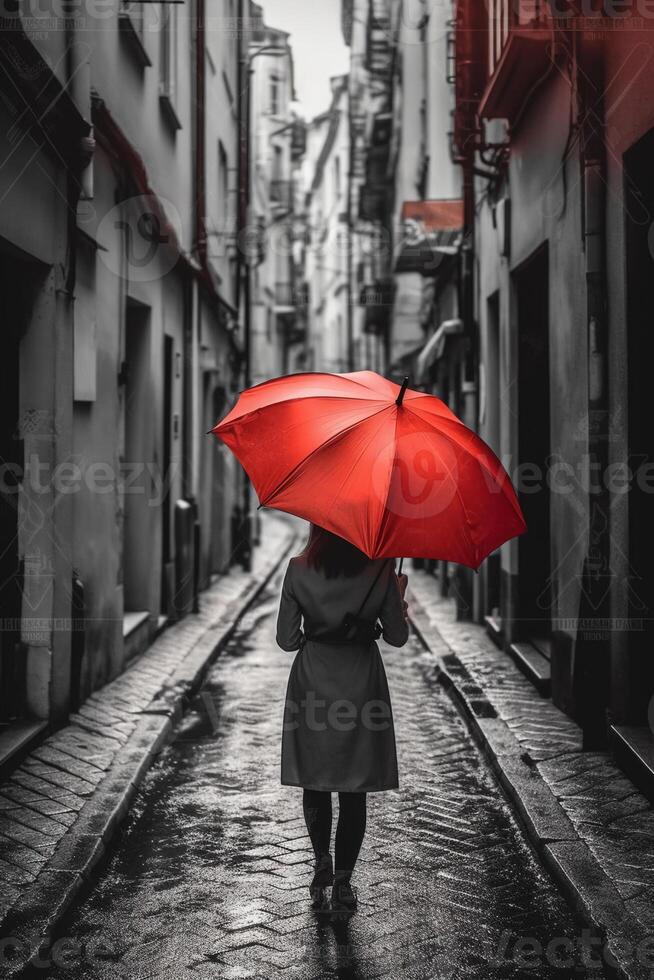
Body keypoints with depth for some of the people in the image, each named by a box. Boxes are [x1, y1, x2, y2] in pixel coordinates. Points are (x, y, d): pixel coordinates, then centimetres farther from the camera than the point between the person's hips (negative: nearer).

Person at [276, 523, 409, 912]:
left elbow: (287, 640, -6)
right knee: (355, 787, 10)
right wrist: (399, 596, 12)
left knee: (315, 781, 18)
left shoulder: (298, 570, -10)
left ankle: (323, 863, 11)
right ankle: (343, 879, 13)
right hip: (361, 684, 0)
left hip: (312, 683, 0)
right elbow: (397, 637, -4)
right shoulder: (380, 570, -12)